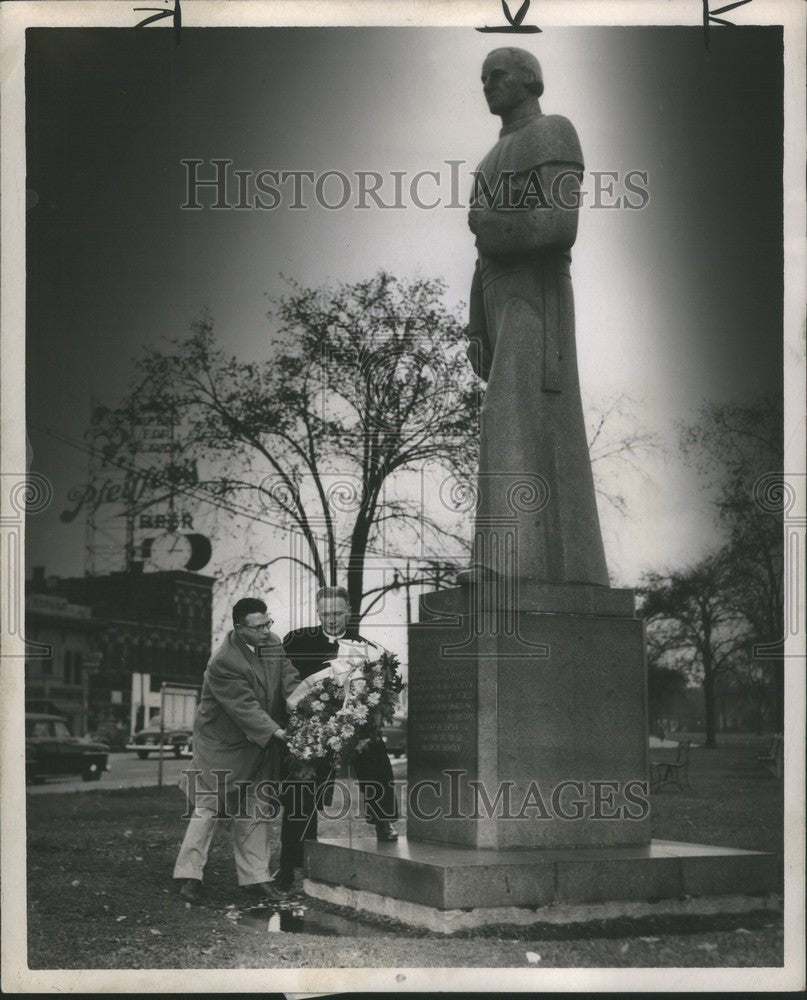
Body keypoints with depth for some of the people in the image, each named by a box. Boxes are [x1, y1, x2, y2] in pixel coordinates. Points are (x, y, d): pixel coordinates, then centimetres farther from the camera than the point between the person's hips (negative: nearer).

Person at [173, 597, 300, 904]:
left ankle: (255, 878, 13)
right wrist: (276, 732, -32)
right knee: (207, 808, -1)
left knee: (254, 812, 8)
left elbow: (290, 680, -5)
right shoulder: (224, 663, -25)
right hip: (221, 745, -7)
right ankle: (189, 876, 6)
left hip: (258, 746, 7)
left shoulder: (273, 643, -1)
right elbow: (245, 707, -27)